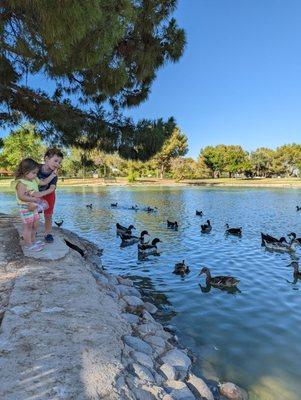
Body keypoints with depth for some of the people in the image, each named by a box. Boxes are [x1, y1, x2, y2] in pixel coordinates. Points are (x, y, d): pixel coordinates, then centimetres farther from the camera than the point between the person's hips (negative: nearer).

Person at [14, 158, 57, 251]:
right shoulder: (21, 183, -20)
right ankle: (28, 244, 14)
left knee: (34, 225, 18)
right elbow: (21, 196, -28)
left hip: (34, 207, 9)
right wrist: (34, 199, -29)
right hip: (26, 208, -9)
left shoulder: (34, 180, 7)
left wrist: (52, 175, 16)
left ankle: (33, 241, 32)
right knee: (28, 226, 2)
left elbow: (44, 182, 20)